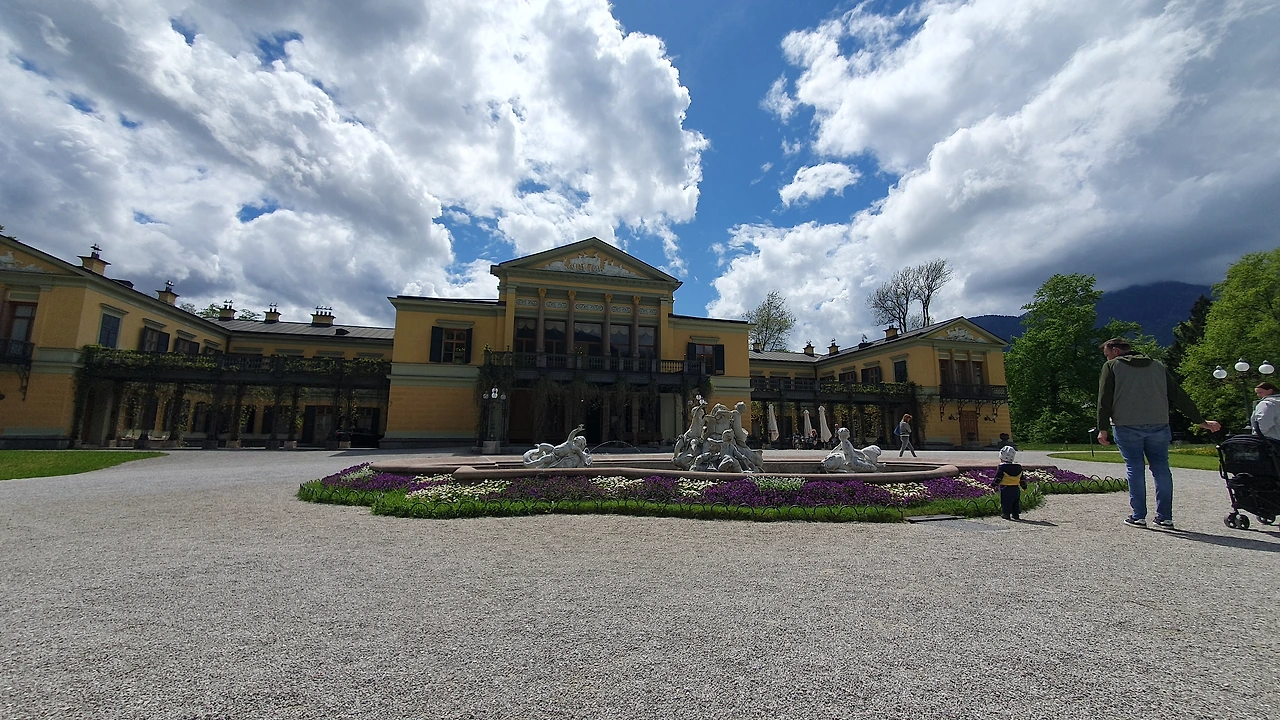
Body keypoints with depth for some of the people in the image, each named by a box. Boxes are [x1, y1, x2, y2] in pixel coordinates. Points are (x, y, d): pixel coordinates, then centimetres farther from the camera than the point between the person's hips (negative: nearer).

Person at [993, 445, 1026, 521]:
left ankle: (1006, 514, 1)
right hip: (1016, 488, 6)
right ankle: (1015, 514, 18)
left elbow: (998, 478, -13)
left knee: (1005, 502, 1)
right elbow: (1022, 479, 14)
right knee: (1016, 502, 15)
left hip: (1005, 489, -6)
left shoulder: (1001, 467, -12)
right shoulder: (1018, 467, 7)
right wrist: (1024, 486, 25)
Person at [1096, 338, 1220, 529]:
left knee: (1134, 469, 0)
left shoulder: (1112, 366, 3)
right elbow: (1180, 396, 17)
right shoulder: (1157, 366, 17)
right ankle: (1165, 517, 10)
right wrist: (1201, 421, 22)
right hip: (1158, 426, 4)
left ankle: (1138, 516, 2)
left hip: (1127, 427, -4)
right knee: (1161, 469, 7)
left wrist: (1102, 429, -6)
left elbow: (1104, 400, -5)